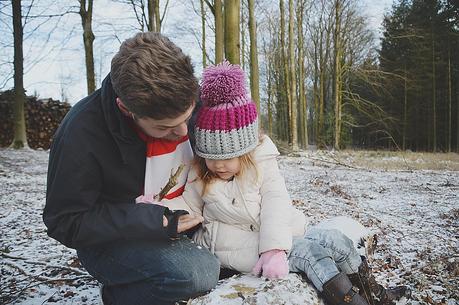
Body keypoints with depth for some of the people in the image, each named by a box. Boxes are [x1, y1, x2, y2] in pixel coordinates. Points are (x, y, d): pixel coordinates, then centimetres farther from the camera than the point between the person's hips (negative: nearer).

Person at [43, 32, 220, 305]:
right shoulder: (82, 134, -27)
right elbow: (65, 223, -18)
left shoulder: (188, 101, -13)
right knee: (197, 273, -30)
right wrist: (155, 222, -28)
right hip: (111, 242, -6)